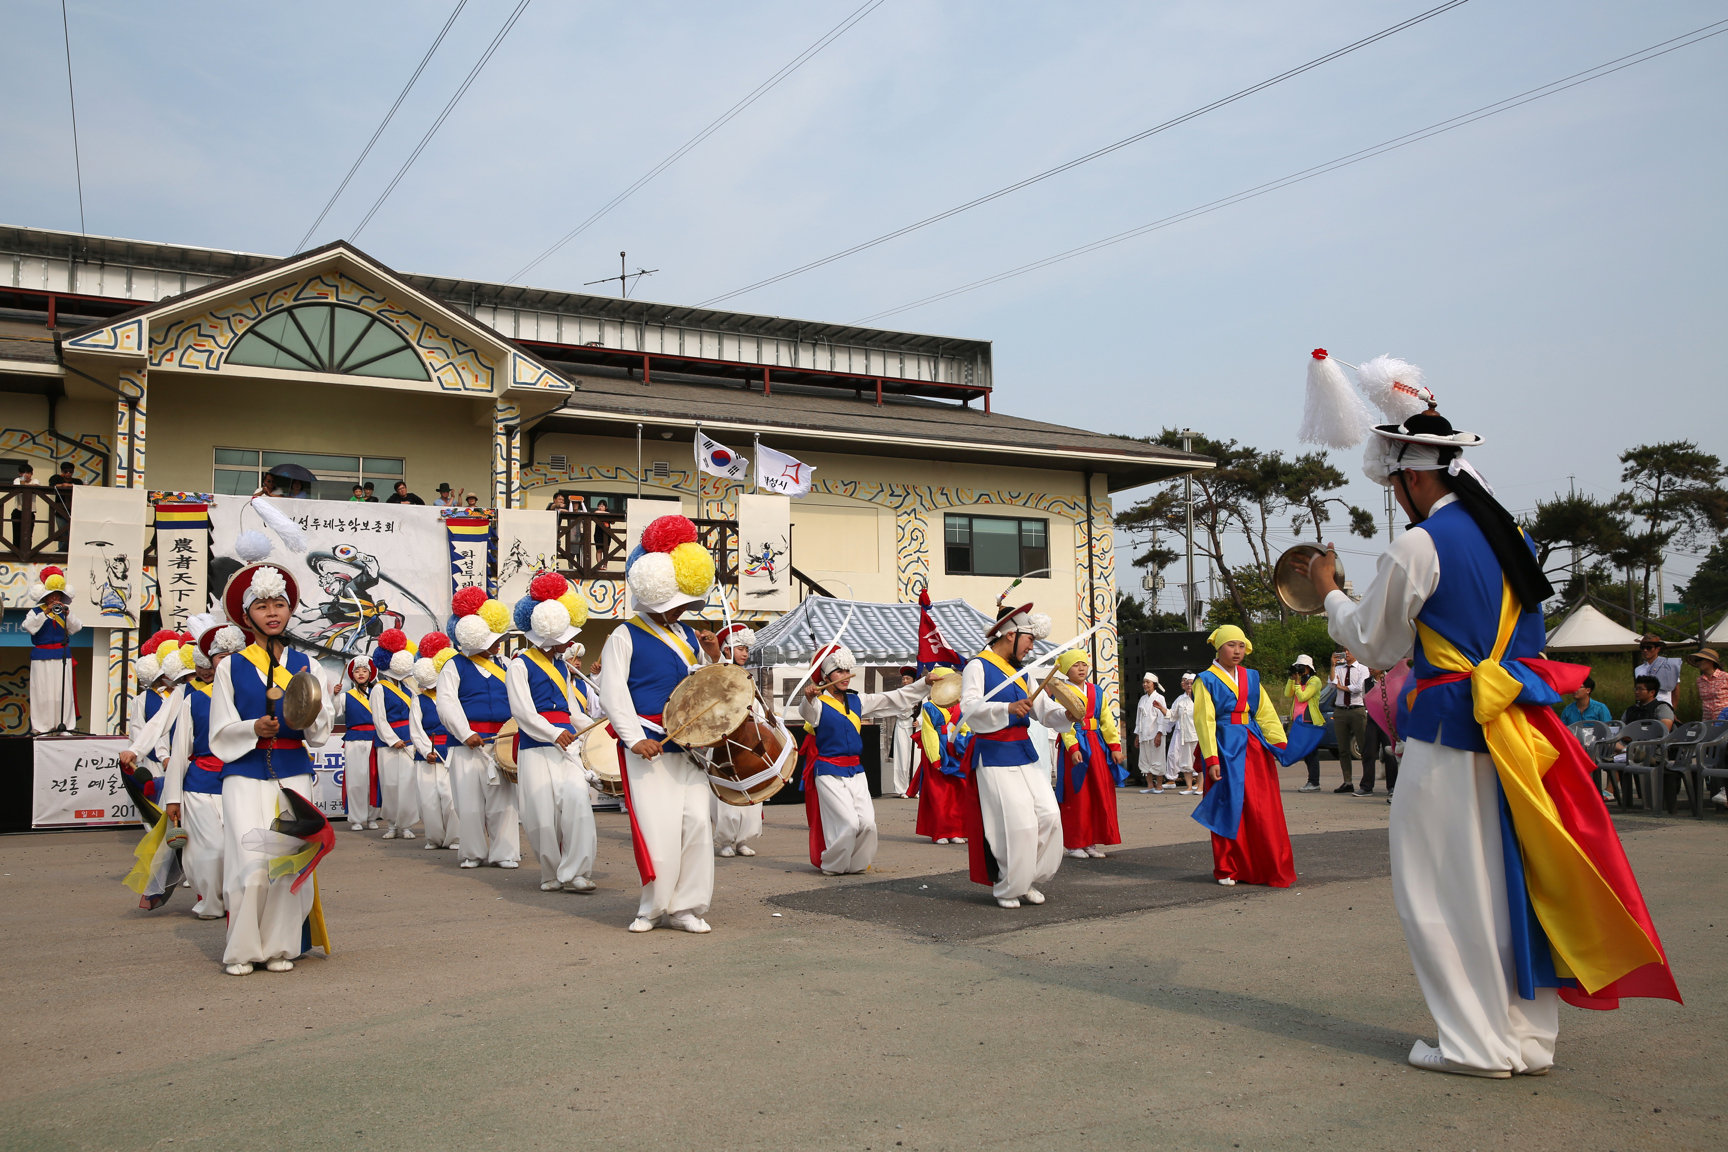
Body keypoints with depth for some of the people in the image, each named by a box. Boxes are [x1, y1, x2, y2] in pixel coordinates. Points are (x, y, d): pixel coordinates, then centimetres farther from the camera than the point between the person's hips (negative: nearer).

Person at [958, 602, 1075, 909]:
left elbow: (1043, 708, 16)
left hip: (1025, 753, 8)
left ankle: (1027, 880, 17)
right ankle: (1006, 888, 9)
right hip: (995, 756, -8)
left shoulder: (1019, 673, 18)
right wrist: (1008, 708, -35)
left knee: (1049, 816, 1)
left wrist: (1067, 715, -5)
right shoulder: (977, 667, -7)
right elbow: (969, 709, -21)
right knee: (1017, 823, -10)